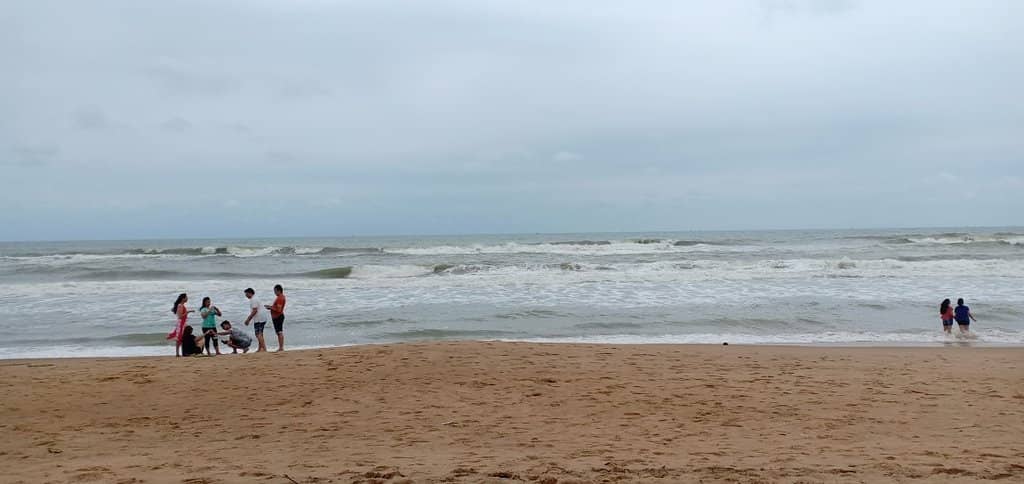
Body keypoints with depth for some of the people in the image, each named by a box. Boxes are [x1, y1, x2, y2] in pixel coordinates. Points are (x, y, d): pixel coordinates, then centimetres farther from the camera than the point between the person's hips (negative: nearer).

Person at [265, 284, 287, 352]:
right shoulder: (281, 297, 15)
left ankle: (281, 348, -9)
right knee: (279, 333, 12)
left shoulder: (280, 298, -18)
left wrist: (271, 308, -12)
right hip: (276, 317, 11)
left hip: (278, 317, -11)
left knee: (280, 332, -9)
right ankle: (280, 348, 15)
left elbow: (278, 310, -23)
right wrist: (271, 306, 11)